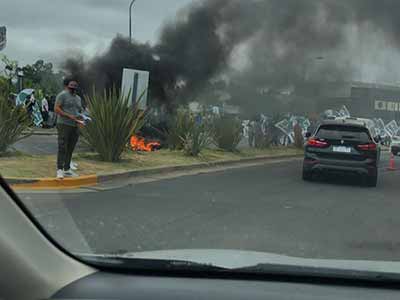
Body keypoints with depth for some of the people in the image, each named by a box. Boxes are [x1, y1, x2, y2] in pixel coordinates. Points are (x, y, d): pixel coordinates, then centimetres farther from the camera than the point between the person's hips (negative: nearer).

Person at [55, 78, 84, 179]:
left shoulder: (78, 98, 19)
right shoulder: (62, 95, -4)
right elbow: (56, 109, -11)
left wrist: (79, 120, 8)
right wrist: (69, 116, -18)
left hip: (75, 126, 7)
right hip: (64, 125, -7)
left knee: (70, 149, 8)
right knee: (62, 148, -8)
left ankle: (67, 169, 14)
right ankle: (59, 170, -7)